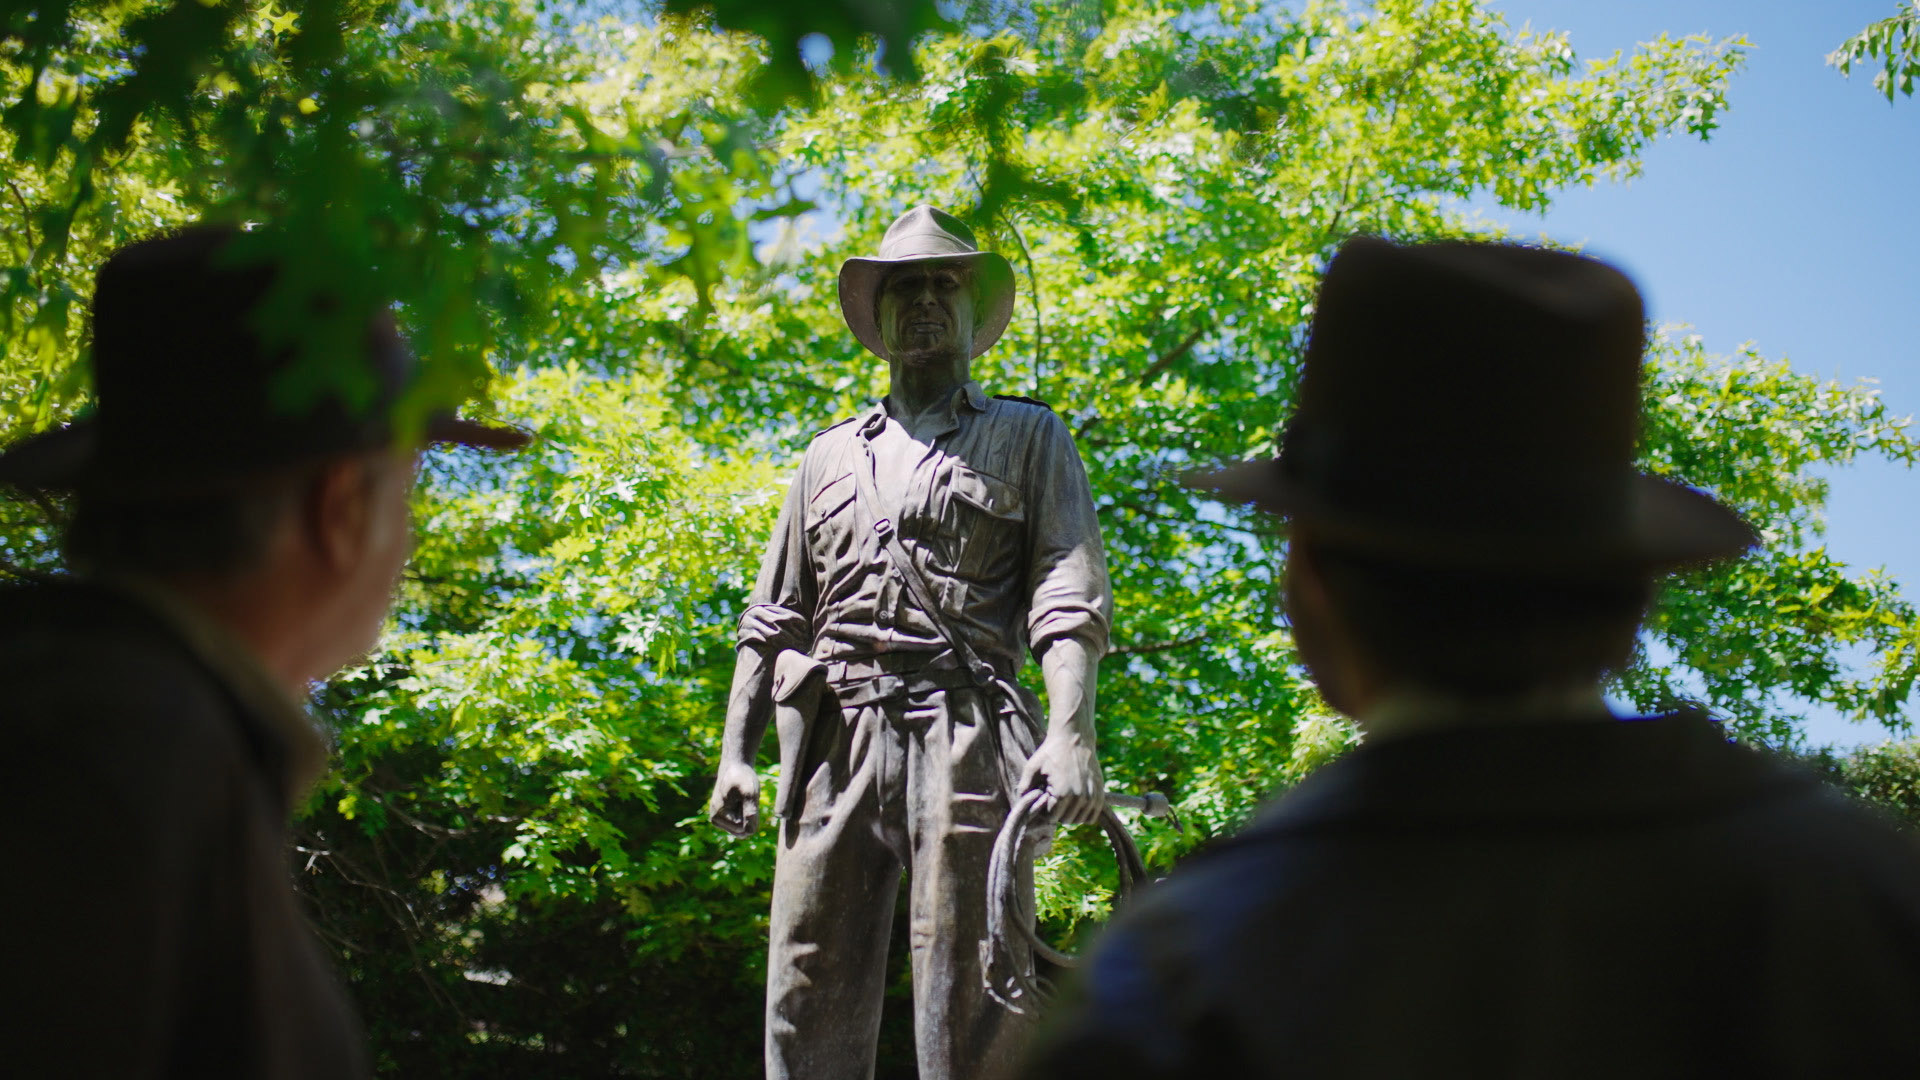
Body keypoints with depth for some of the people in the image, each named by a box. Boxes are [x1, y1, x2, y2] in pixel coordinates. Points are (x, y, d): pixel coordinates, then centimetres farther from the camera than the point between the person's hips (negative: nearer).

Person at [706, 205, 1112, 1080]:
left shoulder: (1027, 436, 14)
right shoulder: (831, 455, 26)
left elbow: (1069, 598, 2)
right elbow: (773, 619, 24)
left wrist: (1070, 731, -14)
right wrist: (735, 752, 12)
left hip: (962, 737, -4)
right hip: (834, 737, 4)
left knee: (970, 1002, -10)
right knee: (809, 987, -2)